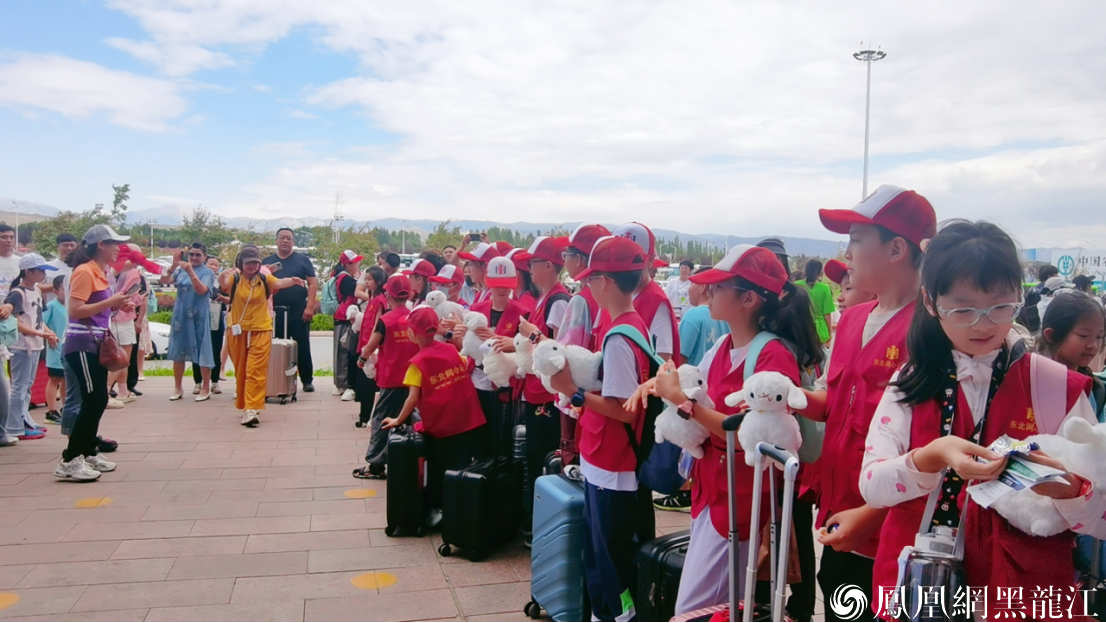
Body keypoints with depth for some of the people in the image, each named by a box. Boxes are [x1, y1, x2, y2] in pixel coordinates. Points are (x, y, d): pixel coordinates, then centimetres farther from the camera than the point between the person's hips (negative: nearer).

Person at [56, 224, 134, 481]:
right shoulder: (84, 271, -14)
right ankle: (69, 461, -5)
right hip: (82, 346, -10)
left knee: (98, 400, 12)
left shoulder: (100, 272, 14)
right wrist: (110, 301, -21)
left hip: (96, 344, 10)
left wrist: (117, 305, 7)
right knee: (93, 401, -10)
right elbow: (75, 310, -21)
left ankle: (88, 454, 20)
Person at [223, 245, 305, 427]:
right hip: (238, 330, 1)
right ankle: (244, 406, 27)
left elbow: (279, 283, -21)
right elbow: (224, 286, -26)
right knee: (241, 371, 12)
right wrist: (224, 278, -49)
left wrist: (292, 281, -43)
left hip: (261, 330, -1)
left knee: (256, 371, -8)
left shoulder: (264, 279, -1)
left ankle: (252, 409, -12)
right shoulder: (235, 278, -3)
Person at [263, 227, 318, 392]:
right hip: (276, 310, 2)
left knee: (302, 346, 0)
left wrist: (309, 306, -10)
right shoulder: (268, 261, 11)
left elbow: (313, 283, -1)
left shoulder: (302, 260, 4)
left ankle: (307, 380, 8)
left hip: (299, 310, -2)